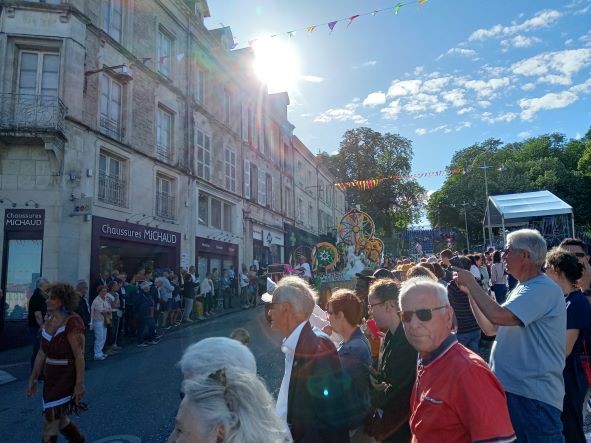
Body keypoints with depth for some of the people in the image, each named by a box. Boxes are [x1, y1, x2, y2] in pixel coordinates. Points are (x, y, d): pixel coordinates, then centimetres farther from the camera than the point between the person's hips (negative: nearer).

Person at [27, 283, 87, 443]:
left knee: (51, 419, 0)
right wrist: (33, 378, 15)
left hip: (66, 378, -8)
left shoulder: (72, 322, -19)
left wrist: (80, 383, -20)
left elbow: (79, 355, -20)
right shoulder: (48, 322, 5)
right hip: (50, 378, 8)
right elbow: (42, 353, 12)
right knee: (59, 419, 21)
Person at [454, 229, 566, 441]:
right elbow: (490, 328, 14)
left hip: (534, 396, -9)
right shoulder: (522, 289, 13)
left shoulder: (543, 289, -18)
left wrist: (471, 283, -17)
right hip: (511, 388, 9)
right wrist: (470, 292, 6)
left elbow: (498, 315, -31)